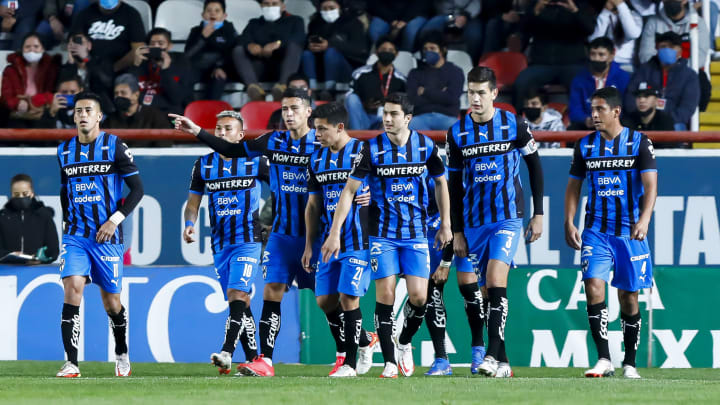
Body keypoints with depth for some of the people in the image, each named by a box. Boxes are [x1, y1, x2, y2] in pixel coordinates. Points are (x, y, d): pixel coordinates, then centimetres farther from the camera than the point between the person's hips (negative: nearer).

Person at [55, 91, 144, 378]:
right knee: (73, 288, -18)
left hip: (106, 236, -2)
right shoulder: (65, 150, 9)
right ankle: (71, 363, -19)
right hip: (75, 234, 2)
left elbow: (137, 188, -4)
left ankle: (122, 355, 32)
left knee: (111, 301, 6)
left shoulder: (114, 146, -4)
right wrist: (66, 221, 14)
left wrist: (115, 220, -12)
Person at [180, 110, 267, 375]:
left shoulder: (256, 162, -1)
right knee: (240, 303, 6)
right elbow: (193, 201, 13)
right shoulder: (204, 164, 8)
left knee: (237, 295, -19)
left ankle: (227, 353, -27)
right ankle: (253, 358, 11)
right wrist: (189, 224, -6)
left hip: (248, 241, -4)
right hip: (220, 242, 4)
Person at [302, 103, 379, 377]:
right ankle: (364, 340, 24)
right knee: (325, 300, 3)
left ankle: (349, 362, -1)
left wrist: (373, 197, -21)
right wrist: (309, 246, 15)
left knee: (348, 297, -10)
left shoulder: (363, 152, -7)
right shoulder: (316, 160, 11)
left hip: (358, 240, -7)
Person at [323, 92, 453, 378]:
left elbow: (440, 182, 14)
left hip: (416, 233, 1)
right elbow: (349, 190, -6)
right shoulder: (372, 149, -8)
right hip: (382, 234, -1)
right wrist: (334, 233, -11)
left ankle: (404, 343, 21)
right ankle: (390, 362, 1)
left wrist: (445, 224, 13)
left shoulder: (426, 146, -3)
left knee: (419, 297, -7)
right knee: (385, 295, -8)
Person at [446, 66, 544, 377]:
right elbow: (455, 185, 11)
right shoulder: (457, 133, 5)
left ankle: (493, 355, -25)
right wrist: (456, 231, 10)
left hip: (508, 216, -3)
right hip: (474, 221, 3)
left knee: (496, 281, -20)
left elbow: (534, 166, 8)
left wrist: (538, 214, 5)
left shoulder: (514, 125, -2)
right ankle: (502, 362, 10)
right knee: (488, 289, 4)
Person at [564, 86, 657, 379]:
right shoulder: (585, 145, 6)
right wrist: (569, 223, 2)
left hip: (629, 231, -2)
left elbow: (650, 185, -9)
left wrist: (644, 219, -25)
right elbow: (574, 186, 13)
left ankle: (629, 363, 18)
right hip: (596, 231, 2)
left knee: (628, 296, 4)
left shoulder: (639, 143, -2)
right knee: (594, 285, -17)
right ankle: (604, 360, -18)